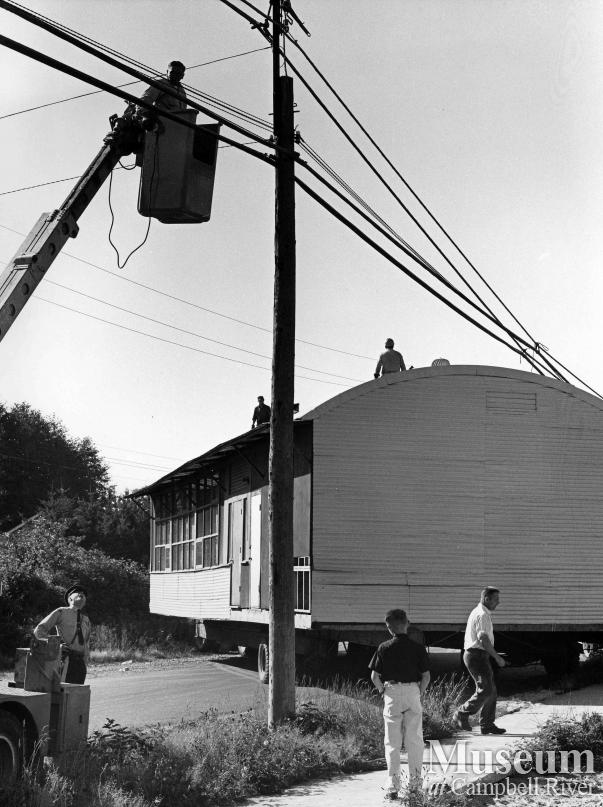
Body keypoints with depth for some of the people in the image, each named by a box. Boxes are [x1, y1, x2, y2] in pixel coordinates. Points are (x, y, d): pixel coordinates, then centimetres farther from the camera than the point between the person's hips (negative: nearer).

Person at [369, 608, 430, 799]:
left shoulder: (384, 648, -3)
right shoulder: (417, 648, -1)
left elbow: (374, 676, -3)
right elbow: (426, 676, 0)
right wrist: (420, 694, 12)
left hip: (392, 693, -1)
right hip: (413, 691, 1)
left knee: (392, 743, 5)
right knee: (415, 740, 11)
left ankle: (393, 787, 2)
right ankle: (415, 782, 15)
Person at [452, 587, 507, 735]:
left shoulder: (481, 613, 18)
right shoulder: (482, 615, -16)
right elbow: (483, 639, -24)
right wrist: (497, 657, -19)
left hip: (478, 656, 11)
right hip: (476, 655, -11)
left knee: (491, 689, 11)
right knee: (486, 690, -11)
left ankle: (487, 724, 15)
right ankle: (461, 715, -3)